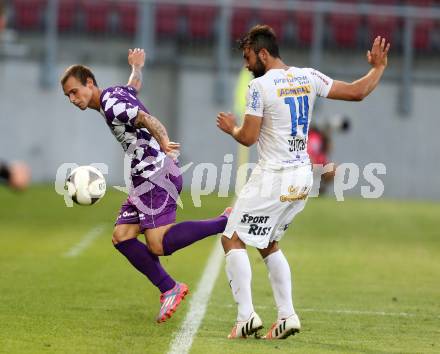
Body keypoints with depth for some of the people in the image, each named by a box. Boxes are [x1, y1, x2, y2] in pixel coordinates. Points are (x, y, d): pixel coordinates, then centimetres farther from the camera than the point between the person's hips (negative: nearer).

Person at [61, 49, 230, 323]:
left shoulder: (111, 106, -13)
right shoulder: (117, 93, 17)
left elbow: (147, 119, -27)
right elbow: (135, 85, 40)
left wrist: (164, 144, -44)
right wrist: (137, 67, 62)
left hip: (157, 174, -10)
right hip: (145, 178, 10)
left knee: (157, 244, -20)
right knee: (122, 237, 5)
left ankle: (226, 223, -16)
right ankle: (169, 289, 5)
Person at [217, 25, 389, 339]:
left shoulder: (261, 86, -14)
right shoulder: (308, 77, 4)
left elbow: (248, 137, -13)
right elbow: (357, 92, 6)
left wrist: (231, 128, 9)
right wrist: (378, 68, 22)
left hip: (272, 180, -8)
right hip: (302, 178, 8)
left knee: (233, 240, 1)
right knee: (268, 244, 21)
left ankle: (246, 316, -9)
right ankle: (287, 315, 12)